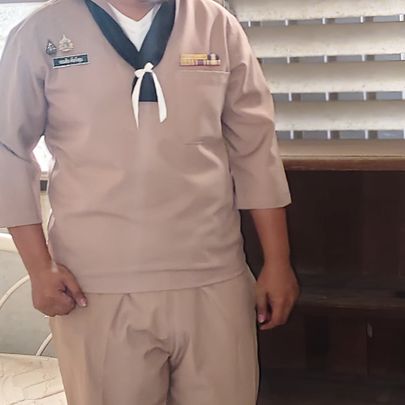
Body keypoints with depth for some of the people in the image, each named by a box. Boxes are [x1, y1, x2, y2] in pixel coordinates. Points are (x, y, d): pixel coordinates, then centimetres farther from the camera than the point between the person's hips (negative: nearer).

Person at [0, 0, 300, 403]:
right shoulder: (42, 33, -1)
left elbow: (255, 149, 7)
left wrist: (277, 262, 5)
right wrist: (39, 266, -2)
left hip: (214, 282, 2)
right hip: (96, 292, -1)